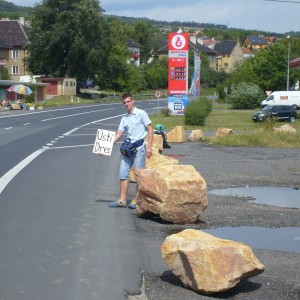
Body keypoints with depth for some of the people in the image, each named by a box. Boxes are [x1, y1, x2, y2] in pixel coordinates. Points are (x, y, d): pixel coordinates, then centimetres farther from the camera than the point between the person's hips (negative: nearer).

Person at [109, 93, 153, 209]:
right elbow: (118, 134, 11)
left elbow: (150, 129, -6)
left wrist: (149, 147, -13)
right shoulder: (124, 118, 13)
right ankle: (122, 200, 9)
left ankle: (137, 200, 6)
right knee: (123, 173, 4)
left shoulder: (141, 114, -4)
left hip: (139, 147, -6)